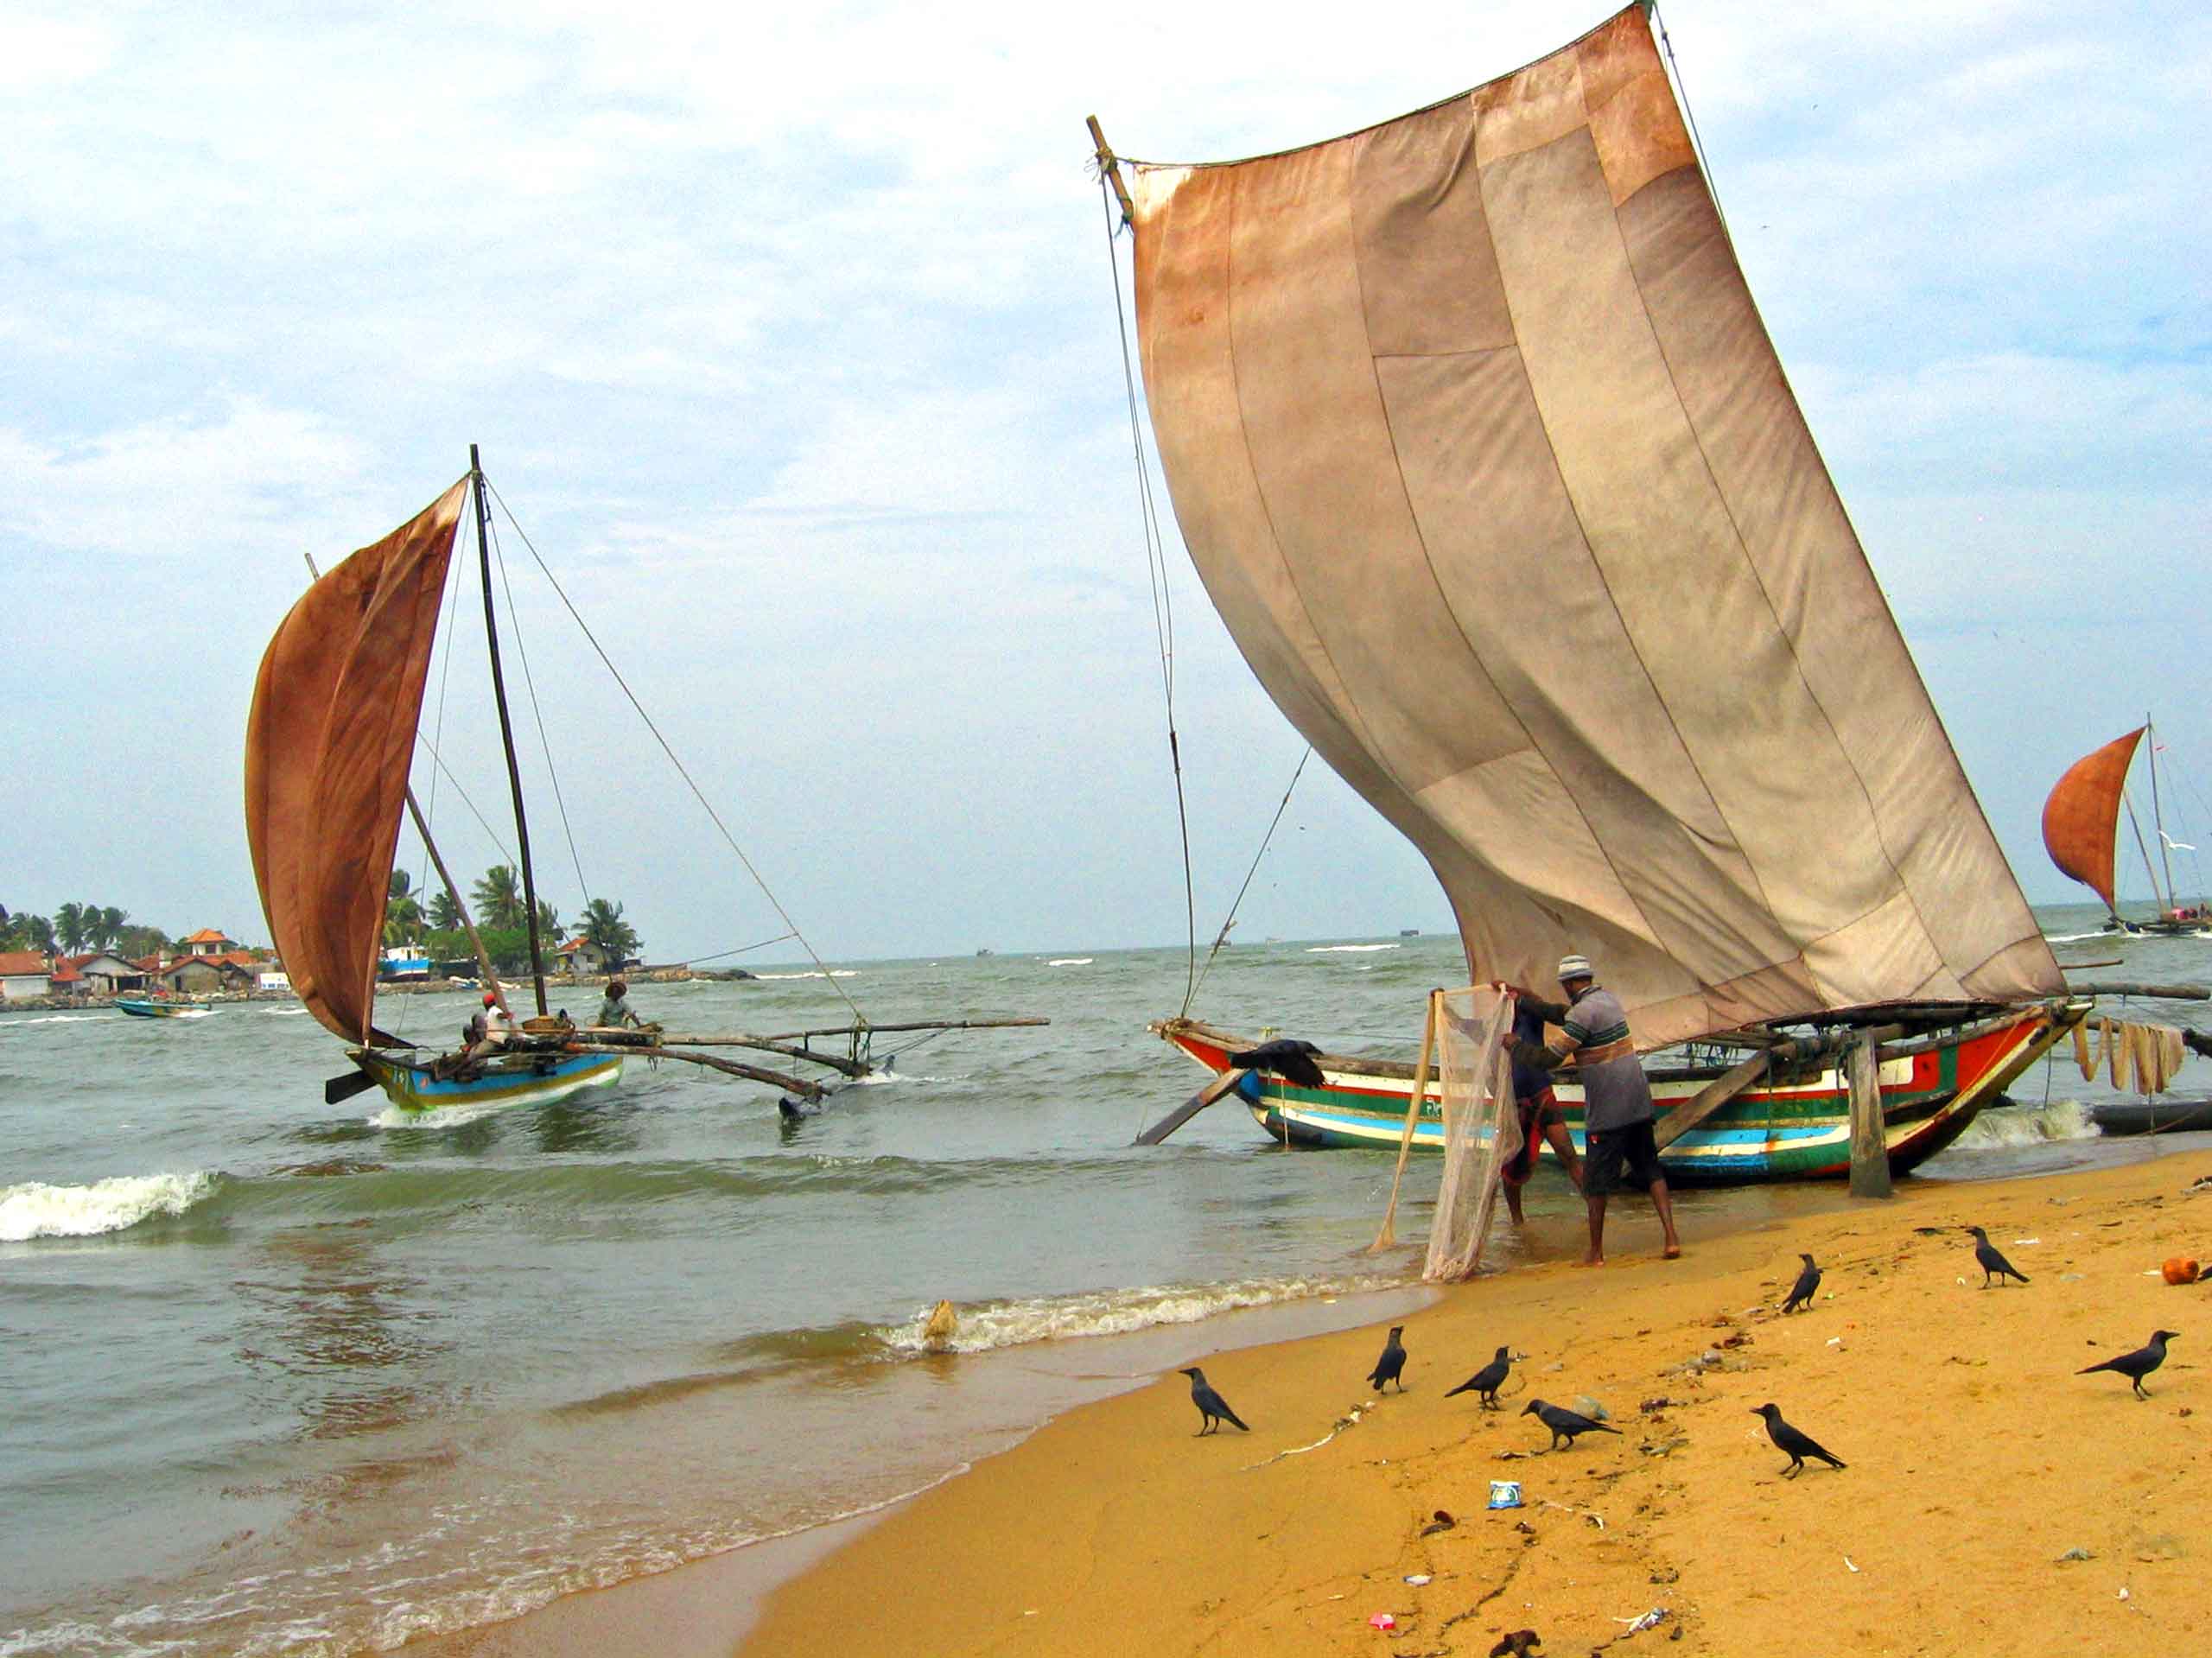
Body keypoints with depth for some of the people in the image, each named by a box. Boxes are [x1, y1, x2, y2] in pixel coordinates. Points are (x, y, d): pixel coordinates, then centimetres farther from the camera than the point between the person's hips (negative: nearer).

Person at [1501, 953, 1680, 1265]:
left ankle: (1596, 1253, 9)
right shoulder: (1607, 997, 11)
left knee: (1596, 1181, 3)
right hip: (1638, 1102, 8)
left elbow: (1549, 1059, -16)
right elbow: (1561, 1015, 25)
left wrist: (1515, 1045, 0)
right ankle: (1671, 1238, 1)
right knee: (1650, 1168, 12)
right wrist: (1522, 999, 29)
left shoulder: (1583, 1012, -17)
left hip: (1606, 1110, -8)